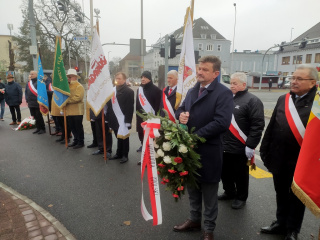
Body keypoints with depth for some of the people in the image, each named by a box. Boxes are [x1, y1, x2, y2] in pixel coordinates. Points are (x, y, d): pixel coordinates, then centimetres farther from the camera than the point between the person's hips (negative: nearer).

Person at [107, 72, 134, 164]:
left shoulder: (129, 91, -10)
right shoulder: (113, 90, 12)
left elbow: (130, 107, -14)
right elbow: (110, 104, 13)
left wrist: (128, 121, -17)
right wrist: (108, 118, 9)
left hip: (123, 119, -6)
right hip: (115, 119, 6)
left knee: (123, 137, 4)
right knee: (119, 137, 16)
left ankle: (125, 155, 17)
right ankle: (119, 153, 29)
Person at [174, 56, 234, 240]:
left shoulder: (223, 93, -13)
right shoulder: (193, 90, 12)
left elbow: (222, 122, -23)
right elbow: (181, 109, 19)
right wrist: (181, 114, -7)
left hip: (208, 151, -7)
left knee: (209, 193, 11)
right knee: (192, 188, 21)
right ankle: (194, 220, 42)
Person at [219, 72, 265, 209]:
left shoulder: (252, 101, -11)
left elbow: (258, 125, -17)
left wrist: (250, 145, -20)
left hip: (240, 148, -7)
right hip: (225, 146, 7)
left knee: (240, 175, 10)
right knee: (225, 172, 19)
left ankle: (241, 198, 30)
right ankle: (229, 192, 40)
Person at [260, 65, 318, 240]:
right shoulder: (283, 99, 6)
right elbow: (272, 126, 6)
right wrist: (265, 150, 5)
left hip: (301, 161, -4)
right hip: (279, 158, 4)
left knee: (296, 197, 15)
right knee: (281, 193, 20)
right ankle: (281, 223, 40)